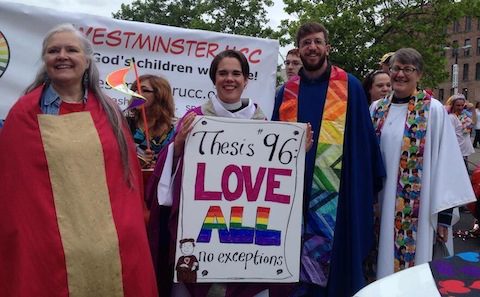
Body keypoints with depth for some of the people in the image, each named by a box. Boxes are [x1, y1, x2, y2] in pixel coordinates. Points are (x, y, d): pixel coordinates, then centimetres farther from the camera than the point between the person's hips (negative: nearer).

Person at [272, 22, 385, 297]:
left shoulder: (350, 86, 0)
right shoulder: (287, 91, 8)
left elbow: (365, 136, 0)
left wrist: (373, 182, -2)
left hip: (337, 190, -2)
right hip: (295, 189, 3)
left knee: (335, 255, 6)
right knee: (299, 260, 11)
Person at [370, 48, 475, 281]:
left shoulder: (433, 110, -6)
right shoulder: (377, 109, 7)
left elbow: (445, 162, -7)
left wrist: (445, 214, -8)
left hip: (417, 209, -4)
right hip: (380, 205, 4)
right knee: (383, 265, 12)